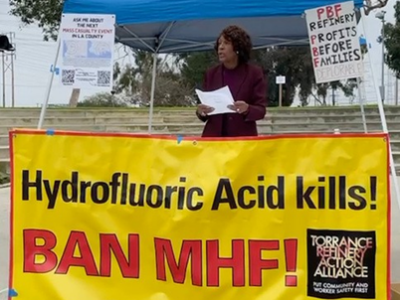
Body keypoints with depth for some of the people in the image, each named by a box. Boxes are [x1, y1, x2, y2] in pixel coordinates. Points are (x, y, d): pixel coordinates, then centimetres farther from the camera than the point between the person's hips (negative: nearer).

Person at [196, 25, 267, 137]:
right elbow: (203, 111, 11)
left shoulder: (254, 73, 0)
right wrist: (201, 111, -12)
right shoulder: (211, 73, 8)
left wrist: (247, 109, -24)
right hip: (214, 138, 3)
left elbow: (261, 110, -3)